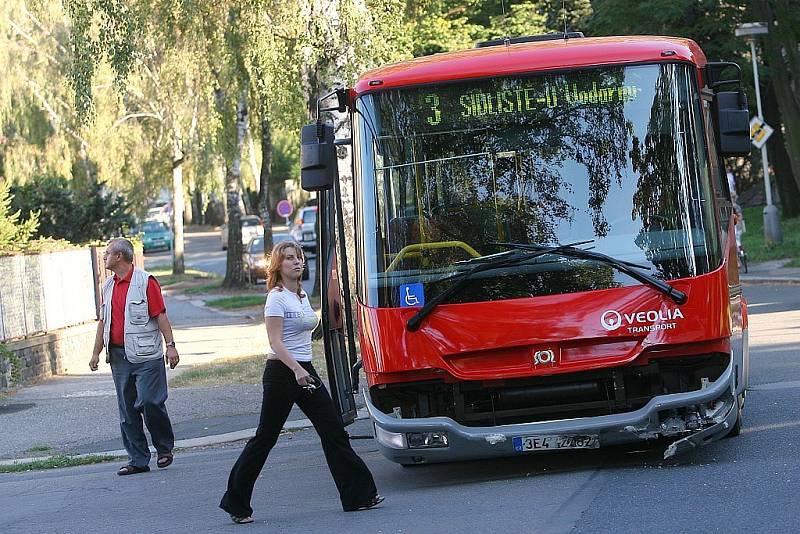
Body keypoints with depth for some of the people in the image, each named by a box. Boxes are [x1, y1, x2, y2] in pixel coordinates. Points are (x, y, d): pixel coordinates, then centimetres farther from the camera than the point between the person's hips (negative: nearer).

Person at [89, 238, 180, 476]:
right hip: (118, 356, 7)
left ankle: (164, 448, 10)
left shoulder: (145, 281, -6)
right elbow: (103, 321, 19)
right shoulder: (108, 286, 14)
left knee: (150, 402, -11)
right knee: (127, 410, 5)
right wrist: (96, 352, 15)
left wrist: (170, 346, -13)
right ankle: (138, 460, 9)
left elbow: (161, 315, -8)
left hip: (145, 355, -6)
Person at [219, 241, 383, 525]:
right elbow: (275, 342, -18)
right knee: (265, 438, -2)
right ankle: (236, 503, 6)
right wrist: (296, 370, -29)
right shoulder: (276, 298, -11)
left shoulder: (302, 296, 14)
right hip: (282, 372, -8)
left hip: (305, 371, 8)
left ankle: (358, 495, 4)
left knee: (334, 431, 3)